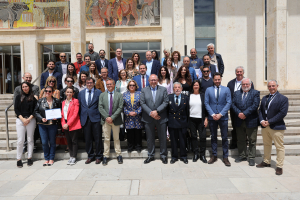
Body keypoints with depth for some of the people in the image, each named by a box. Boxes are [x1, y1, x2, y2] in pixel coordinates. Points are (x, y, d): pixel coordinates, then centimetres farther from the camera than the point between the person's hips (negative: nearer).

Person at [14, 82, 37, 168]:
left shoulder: (33, 98, 6)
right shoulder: (18, 97, 10)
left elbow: (35, 110, 2)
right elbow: (16, 109, 3)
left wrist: (29, 119, -10)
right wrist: (22, 119, -8)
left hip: (31, 120, 0)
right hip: (20, 120, 1)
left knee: (30, 139, 4)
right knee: (20, 140, -1)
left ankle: (30, 158, 13)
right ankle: (19, 159, 7)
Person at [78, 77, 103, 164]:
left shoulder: (98, 92, 1)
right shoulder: (81, 93, 12)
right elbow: (79, 105, 13)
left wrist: (101, 117, -6)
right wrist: (80, 117, 7)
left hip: (96, 118, -3)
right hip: (85, 119, 3)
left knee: (98, 139, 3)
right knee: (87, 139, 9)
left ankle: (99, 156, 17)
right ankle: (90, 156, 24)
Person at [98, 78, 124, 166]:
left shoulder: (119, 95, 3)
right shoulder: (102, 95, 8)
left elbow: (120, 108, -5)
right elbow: (100, 108, 0)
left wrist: (112, 117, -13)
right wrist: (107, 117, -13)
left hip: (115, 120, -1)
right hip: (105, 120, 1)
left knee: (116, 138, 9)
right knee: (106, 139, 6)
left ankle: (118, 155, 18)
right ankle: (106, 156, 13)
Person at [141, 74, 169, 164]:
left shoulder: (163, 89, 4)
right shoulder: (144, 90, 6)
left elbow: (165, 102, -4)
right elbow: (142, 103, -2)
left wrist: (157, 111, -15)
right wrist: (150, 113, -13)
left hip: (161, 118, 0)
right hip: (148, 119, 1)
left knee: (163, 138, 7)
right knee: (150, 138, 10)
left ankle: (163, 155, 22)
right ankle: (150, 155, 24)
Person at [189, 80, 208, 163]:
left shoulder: (203, 95, 4)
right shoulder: (189, 96, 5)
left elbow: (206, 107, 4)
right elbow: (186, 107, 7)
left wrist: (206, 118, -3)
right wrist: (186, 119, 2)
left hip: (201, 119, -1)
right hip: (192, 119, 1)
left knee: (203, 137, -3)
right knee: (193, 137, 6)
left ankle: (202, 155, 11)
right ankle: (196, 153, 18)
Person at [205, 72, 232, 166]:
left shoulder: (226, 89, 4)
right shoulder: (208, 90, 7)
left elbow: (228, 103, -2)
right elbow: (206, 103, 2)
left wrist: (221, 114, -11)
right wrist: (212, 114, -9)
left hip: (223, 117, -1)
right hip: (212, 117, 1)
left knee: (224, 138, 3)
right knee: (213, 137, 9)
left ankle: (225, 157, 14)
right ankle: (214, 156, 20)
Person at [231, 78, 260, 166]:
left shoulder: (255, 93, 0)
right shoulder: (236, 93, 10)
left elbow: (255, 105, -13)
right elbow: (233, 104, 1)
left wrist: (245, 114, -19)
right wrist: (238, 113, -15)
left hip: (251, 121, -3)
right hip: (239, 121, 3)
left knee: (252, 141, 6)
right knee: (241, 140, 13)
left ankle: (251, 158, 17)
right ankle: (242, 156, 26)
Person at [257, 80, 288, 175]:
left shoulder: (283, 98, -6)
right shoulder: (264, 98, 13)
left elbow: (282, 113, -15)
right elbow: (260, 110, 11)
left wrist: (269, 122, -17)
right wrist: (261, 120, -8)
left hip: (277, 127, -6)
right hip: (265, 126, 6)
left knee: (279, 147, 2)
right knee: (266, 145, 17)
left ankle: (279, 166, 12)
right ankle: (266, 161, 31)